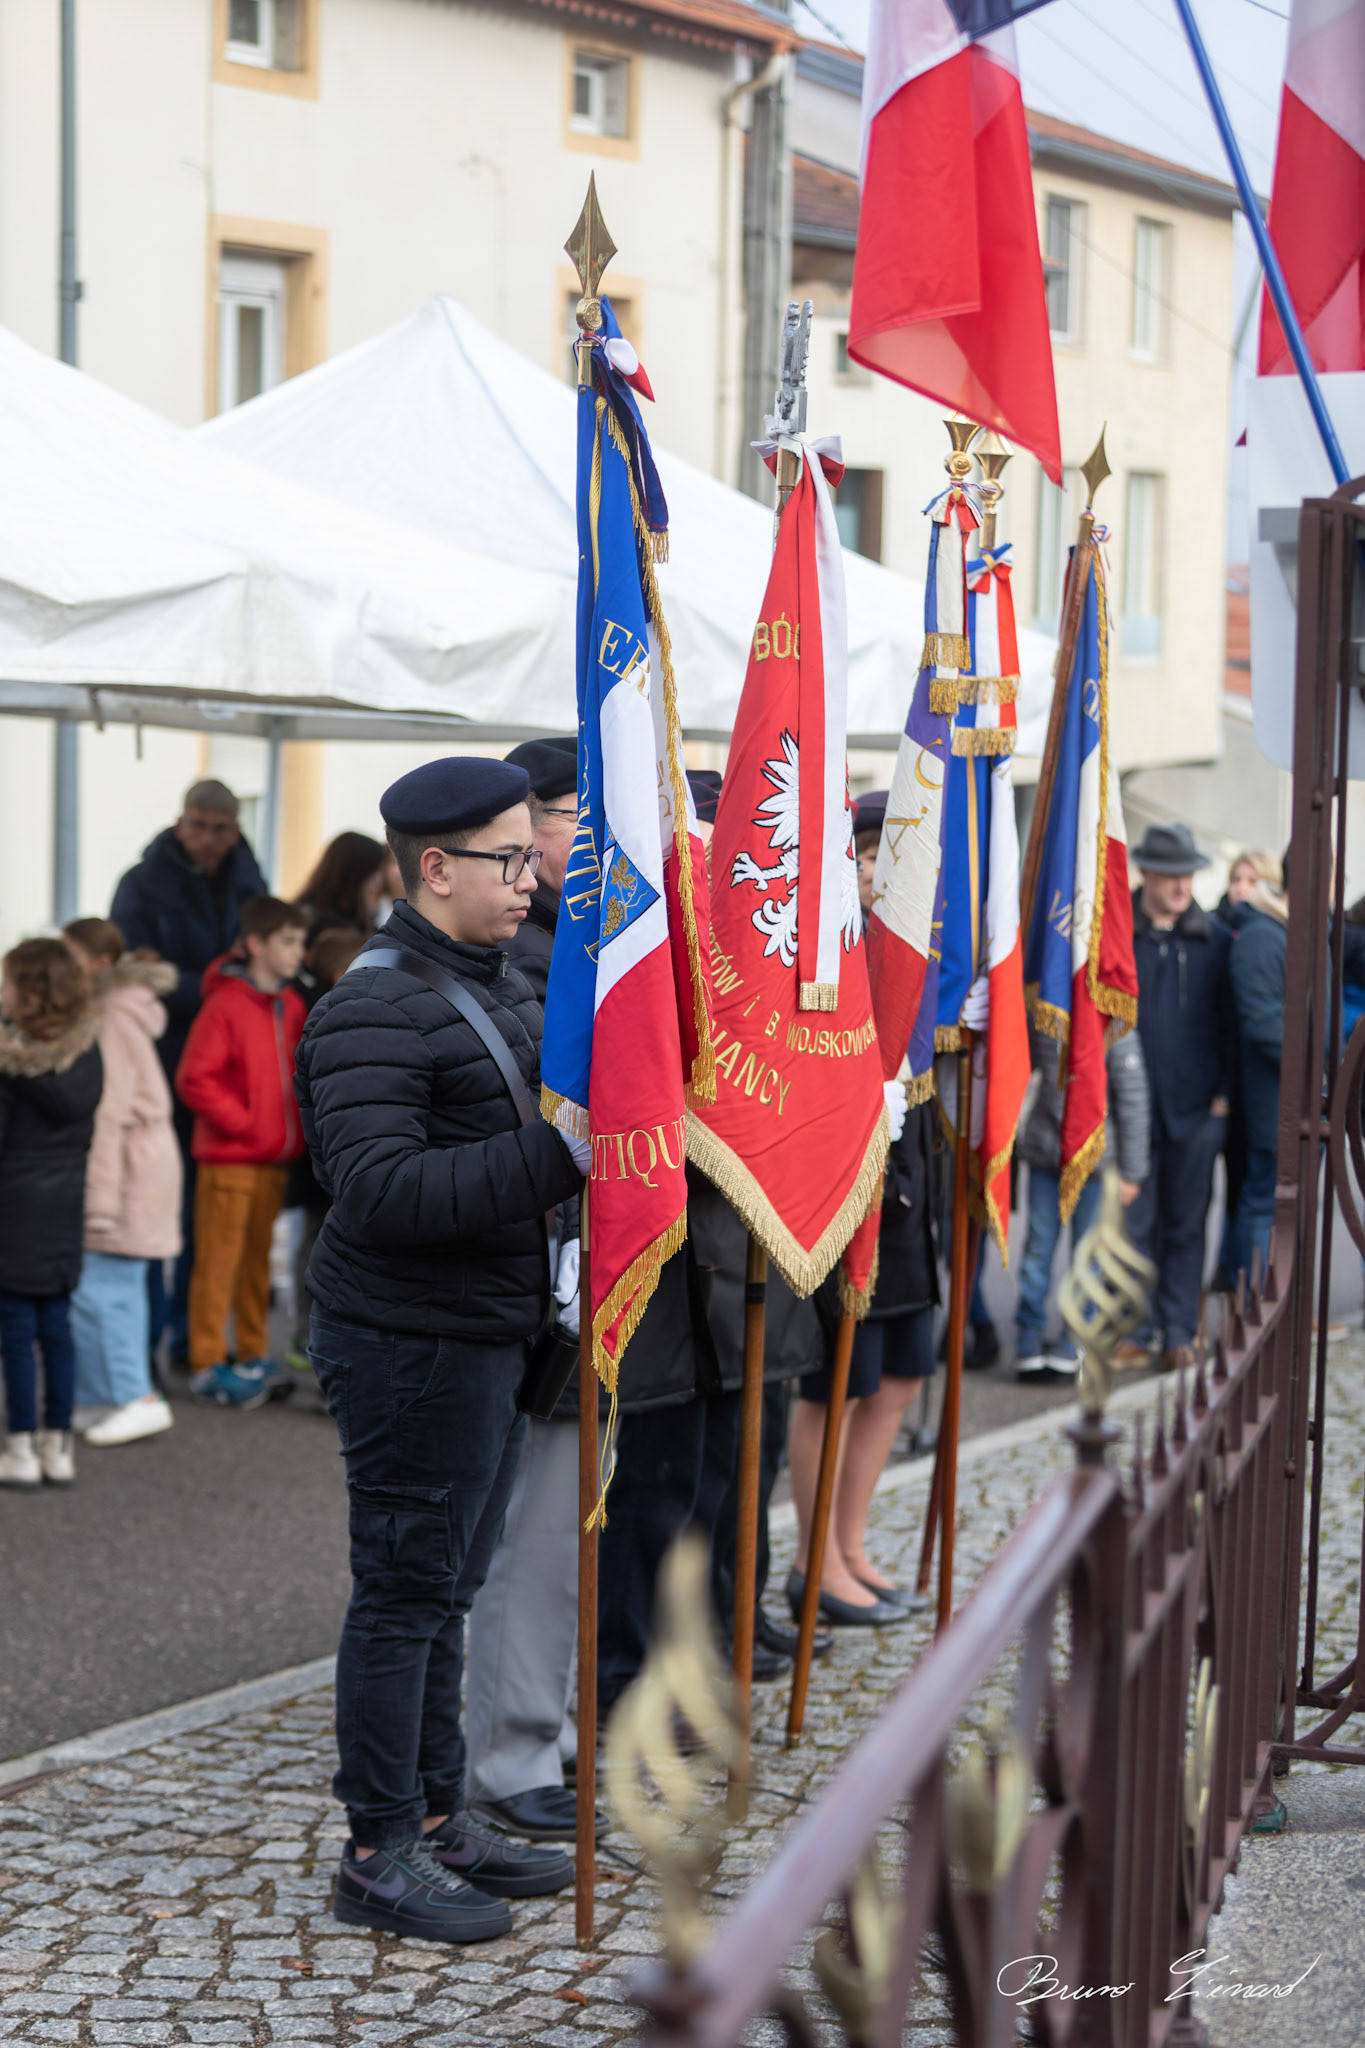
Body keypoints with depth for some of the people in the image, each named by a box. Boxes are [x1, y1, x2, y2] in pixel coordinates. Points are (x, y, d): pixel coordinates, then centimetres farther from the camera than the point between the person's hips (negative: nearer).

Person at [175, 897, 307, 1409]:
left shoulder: (292, 1007, 10)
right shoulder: (226, 1003, -12)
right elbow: (194, 1079, -15)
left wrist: (295, 1129, 7)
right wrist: (242, 1122, -14)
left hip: (276, 1159, 7)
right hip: (230, 1157, -7)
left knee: (258, 1258, 14)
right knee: (219, 1259, -1)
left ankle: (254, 1355, 22)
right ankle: (207, 1363, 5)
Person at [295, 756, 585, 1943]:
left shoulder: (503, 985, 13)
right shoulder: (375, 1011, -18)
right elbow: (381, 1192, -27)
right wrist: (564, 1152, -30)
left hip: (490, 1337, 9)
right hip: (410, 1345, -9)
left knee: (446, 1586, 16)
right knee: (405, 1589, -1)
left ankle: (437, 1820, 27)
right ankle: (381, 1854, 8)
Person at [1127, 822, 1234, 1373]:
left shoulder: (1214, 940, 6)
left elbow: (1231, 1020, 9)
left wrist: (1225, 1093, 1)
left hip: (1196, 1106, 1)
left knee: (1185, 1225, 6)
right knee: (1135, 1223, 2)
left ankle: (1178, 1332, 13)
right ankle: (1139, 1328, 11)